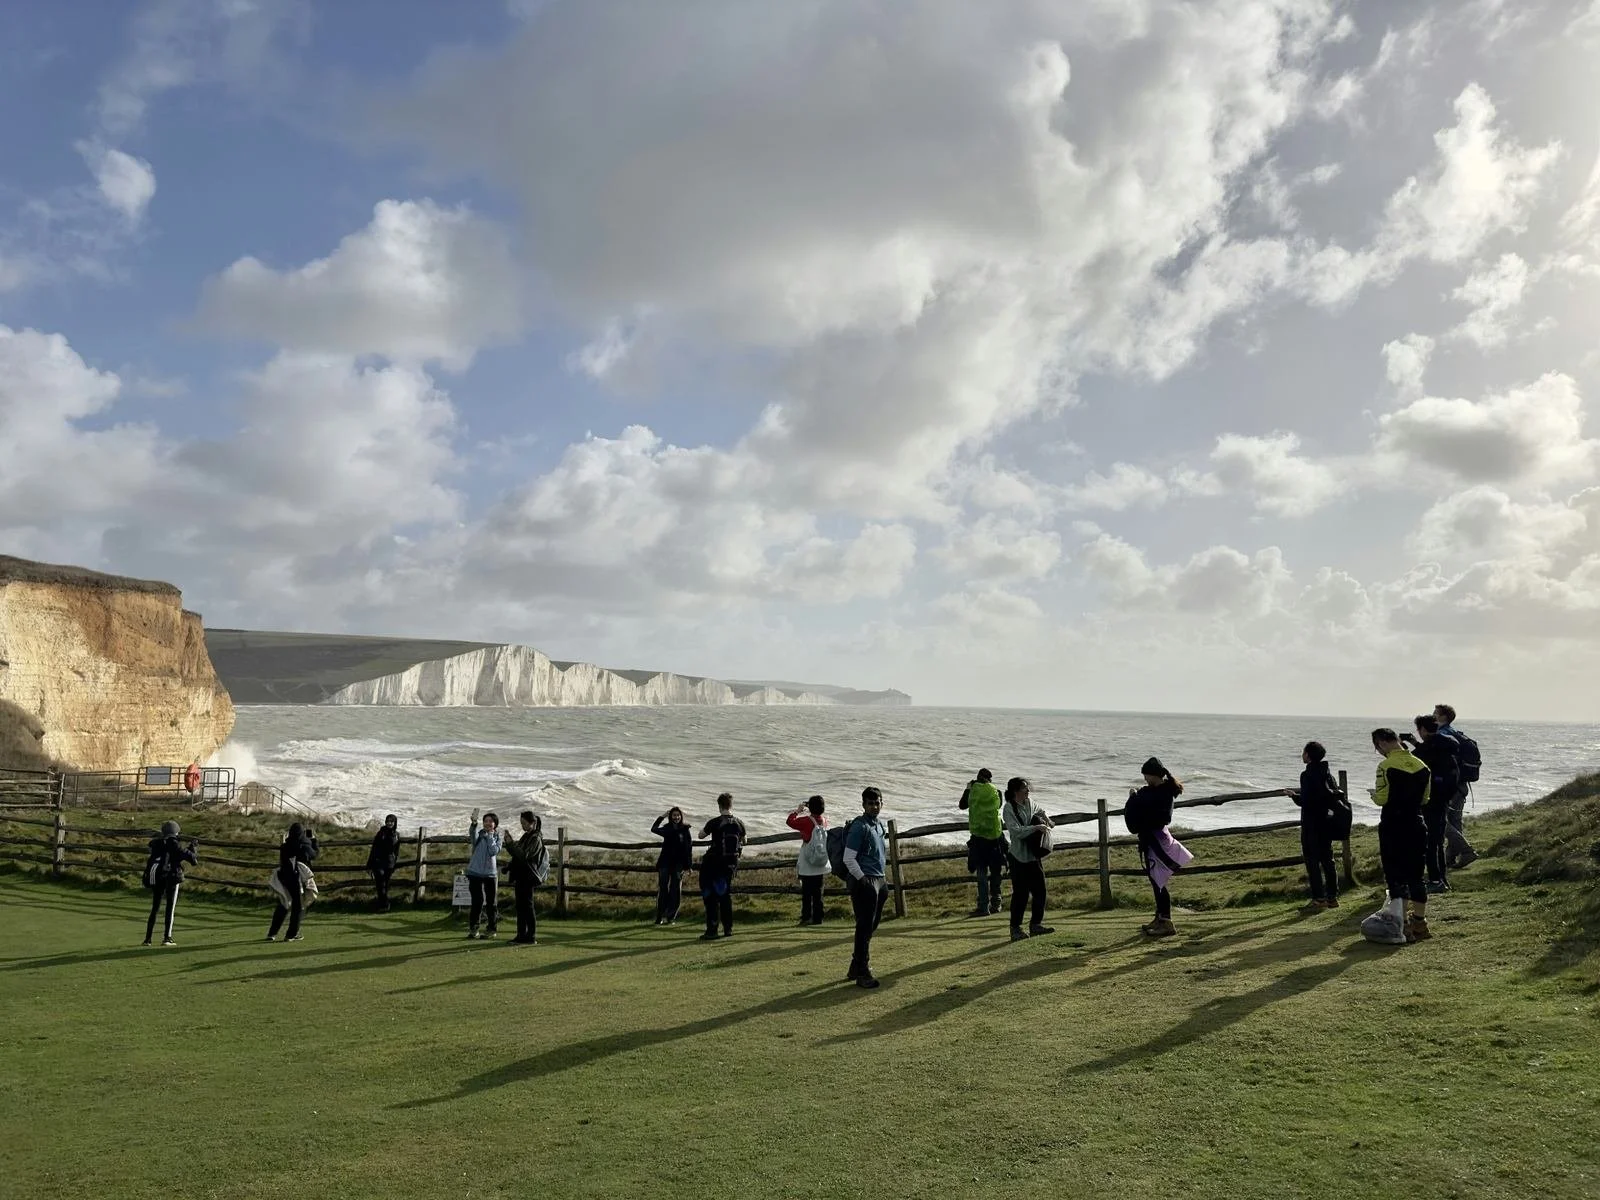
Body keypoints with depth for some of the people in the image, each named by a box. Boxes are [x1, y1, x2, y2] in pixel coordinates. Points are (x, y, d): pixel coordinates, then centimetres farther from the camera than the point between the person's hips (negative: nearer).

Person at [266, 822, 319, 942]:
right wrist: (314, 840, 19)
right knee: (298, 907, 8)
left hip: (284, 879, 5)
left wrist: (284, 841, 24)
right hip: (298, 881, -5)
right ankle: (291, 935, 8)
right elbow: (314, 855, 7)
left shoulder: (285, 847, -2)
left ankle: (272, 934, 20)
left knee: (282, 907, 18)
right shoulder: (305, 847, -12)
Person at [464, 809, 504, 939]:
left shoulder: (498, 837, 5)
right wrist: (474, 823, -40)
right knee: (477, 902, -1)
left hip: (491, 873, 1)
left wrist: (490, 836, -10)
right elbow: (473, 837, -25)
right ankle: (472, 928, 10)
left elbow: (494, 851, -12)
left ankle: (492, 928, 15)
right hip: (475, 872, -1)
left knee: (491, 902, 5)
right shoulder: (478, 833, 1)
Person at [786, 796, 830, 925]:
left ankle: (806, 917, 4)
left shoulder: (807, 821, -14)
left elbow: (791, 821, -13)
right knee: (818, 893, 10)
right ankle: (817, 918, 12)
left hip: (807, 866, -4)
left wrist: (798, 811, 0)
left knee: (806, 893, 3)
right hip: (821, 866, 4)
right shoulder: (825, 821, 2)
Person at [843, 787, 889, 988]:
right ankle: (862, 973, 3)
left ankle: (856, 967, 29)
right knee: (865, 928, -5)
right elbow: (848, 859, -18)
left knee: (871, 926, 16)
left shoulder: (878, 826, 13)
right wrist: (863, 880, -17)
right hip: (864, 883, -9)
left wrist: (881, 883, 17)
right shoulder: (859, 827, -14)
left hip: (877, 881, 9)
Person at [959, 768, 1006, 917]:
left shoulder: (973, 790, -4)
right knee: (995, 871, 14)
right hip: (995, 835, 2)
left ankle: (983, 906, -5)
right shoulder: (996, 791, -2)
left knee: (982, 872, 0)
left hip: (979, 836, -2)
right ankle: (995, 903, 20)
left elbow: (963, 805, 10)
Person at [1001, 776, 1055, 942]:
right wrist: (1036, 827, -24)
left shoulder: (1029, 803, 8)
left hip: (1033, 854, 8)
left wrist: (1045, 818, 13)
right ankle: (1015, 929, 3)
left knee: (1039, 890, 10)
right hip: (1019, 856, -8)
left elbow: (1038, 810, 32)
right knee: (1021, 893, -7)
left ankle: (1036, 924, 22)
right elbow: (1017, 831, -23)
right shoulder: (1008, 808, -14)